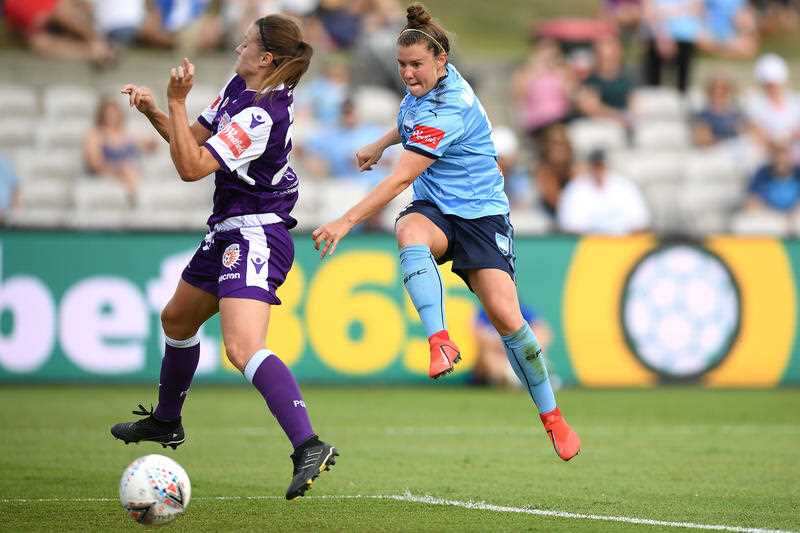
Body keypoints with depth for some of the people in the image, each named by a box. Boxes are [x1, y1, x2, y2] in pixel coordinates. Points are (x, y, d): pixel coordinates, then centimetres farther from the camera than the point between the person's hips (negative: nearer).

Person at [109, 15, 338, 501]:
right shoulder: (237, 88, 6)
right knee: (177, 319, 26)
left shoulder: (261, 117, -24)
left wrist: (176, 101, -20)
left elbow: (191, 167, -23)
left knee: (242, 348, -25)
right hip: (229, 230, 11)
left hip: (257, 236, -11)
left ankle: (309, 447, -33)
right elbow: (194, 137, 15)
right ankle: (166, 423, 48)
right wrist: (153, 112, 0)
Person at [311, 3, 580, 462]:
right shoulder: (425, 87, 1)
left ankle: (552, 417, 0)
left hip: (481, 214, -7)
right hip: (435, 211, 7)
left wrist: (347, 221, -32)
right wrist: (381, 143, 20)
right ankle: (440, 340, -43)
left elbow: (401, 179, -30)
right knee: (410, 232, -33)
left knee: (506, 316, -18)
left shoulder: (448, 110, -25)